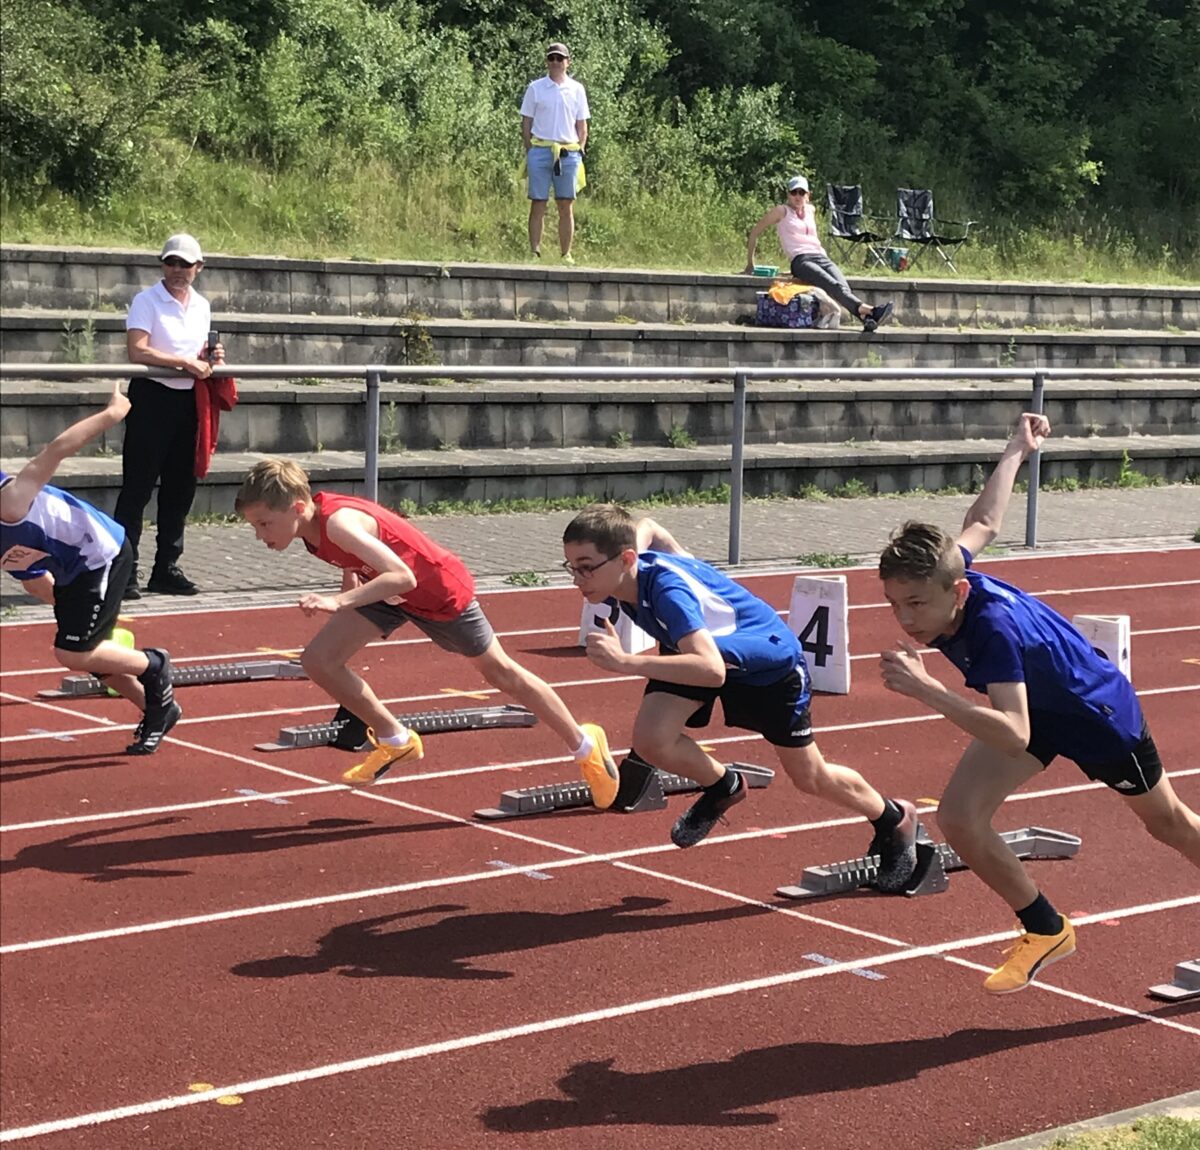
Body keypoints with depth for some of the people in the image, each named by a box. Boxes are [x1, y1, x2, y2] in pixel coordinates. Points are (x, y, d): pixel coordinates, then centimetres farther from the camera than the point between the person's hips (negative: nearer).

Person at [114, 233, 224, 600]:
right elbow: (138, 352, -20)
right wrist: (186, 363, -20)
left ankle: (166, 568, 20)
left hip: (188, 401, 7)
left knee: (180, 488, 11)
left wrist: (210, 359, 2)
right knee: (137, 488, -6)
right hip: (151, 397, -7)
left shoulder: (201, 306, 13)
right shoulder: (146, 301, -7)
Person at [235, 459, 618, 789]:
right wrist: (350, 582, -1)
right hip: (387, 589, 8)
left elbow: (402, 577, -44)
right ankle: (396, 741, 12)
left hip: (440, 588, -8)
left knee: (500, 672, 10)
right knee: (318, 660, -6)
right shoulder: (310, 517, -12)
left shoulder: (337, 523, -37)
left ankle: (584, 744, 31)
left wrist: (341, 602, -51)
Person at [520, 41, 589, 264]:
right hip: (540, 149, -1)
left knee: (566, 206, 3)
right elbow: (526, 123, 6)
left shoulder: (577, 89, 9)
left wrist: (579, 152, 3)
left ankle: (566, 254, 7)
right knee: (538, 204, -1)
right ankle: (535, 252, 1)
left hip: (568, 152, 1)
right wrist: (529, 152, -2)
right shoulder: (535, 88, 5)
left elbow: (582, 126, 13)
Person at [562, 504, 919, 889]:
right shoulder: (627, 566, -23)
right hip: (697, 646, 6)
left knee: (809, 777, 11)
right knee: (650, 739, -19)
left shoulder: (668, 590, -44)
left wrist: (627, 662, -62)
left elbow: (713, 671, -58)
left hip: (769, 659, -6)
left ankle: (894, 820, 40)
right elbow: (645, 528, 1)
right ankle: (723, 787, 13)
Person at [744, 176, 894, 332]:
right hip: (799, 261, -5)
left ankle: (868, 320, -55)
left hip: (821, 257, 5)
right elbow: (754, 232, 15)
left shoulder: (811, 211, 28)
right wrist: (750, 263, 16)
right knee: (834, 286, -35)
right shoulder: (782, 211, 12)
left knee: (843, 286, -29)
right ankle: (868, 311, -59)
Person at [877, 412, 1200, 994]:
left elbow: (1014, 734, -53)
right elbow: (983, 523, -4)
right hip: (1031, 705, 6)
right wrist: (1017, 450, 13)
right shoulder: (943, 573, -25)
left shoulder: (994, 625, -44)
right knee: (959, 819, -11)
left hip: (1096, 710, -6)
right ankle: (1046, 931, 10)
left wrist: (925, 690, -61)